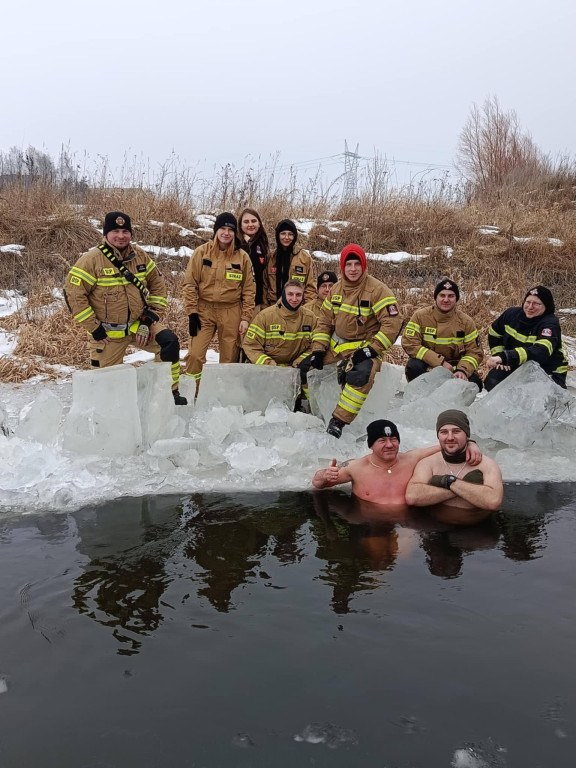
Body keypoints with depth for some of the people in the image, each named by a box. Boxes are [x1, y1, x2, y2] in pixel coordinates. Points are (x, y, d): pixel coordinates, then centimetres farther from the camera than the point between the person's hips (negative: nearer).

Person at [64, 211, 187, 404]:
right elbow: (73, 293, -15)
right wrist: (93, 327, -15)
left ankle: (170, 393, -3)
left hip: (139, 323, 3)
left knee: (169, 342, -17)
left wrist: (154, 312, 0)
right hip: (107, 333, -3)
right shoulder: (92, 259, -14)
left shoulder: (140, 256, 0)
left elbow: (157, 283, 12)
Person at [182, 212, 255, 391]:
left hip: (231, 313, 1)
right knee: (195, 354, -11)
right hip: (204, 310, -1)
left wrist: (245, 318, 1)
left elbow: (249, 290, 6)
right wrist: (192, 311, -5)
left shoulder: (242, 257, 4)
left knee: (230, 358, 5)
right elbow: (190, 283, 1)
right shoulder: (202, 252, 1)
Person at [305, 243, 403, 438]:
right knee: (307, 366, 7)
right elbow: (324, 321, 11)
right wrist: (318, 350, 0)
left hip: (364, 347, -7)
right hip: (336, 344, 7)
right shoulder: (336, 289, 5)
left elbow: (392, 323, -18)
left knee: (360, 376, -35)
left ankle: (338, 422, -28)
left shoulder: (377, 290, -14)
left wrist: (371, 350, -23)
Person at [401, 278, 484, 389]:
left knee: (474, 383, -23)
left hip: (454, 368, 2)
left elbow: (475, 352, -2)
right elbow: (409, 344, -17)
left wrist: (462, 370, -24)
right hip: (427, 366, -2)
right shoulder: (420, 316, -7)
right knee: (414, 367, -34)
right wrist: (440, 362, -23)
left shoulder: (466, 321, -1)